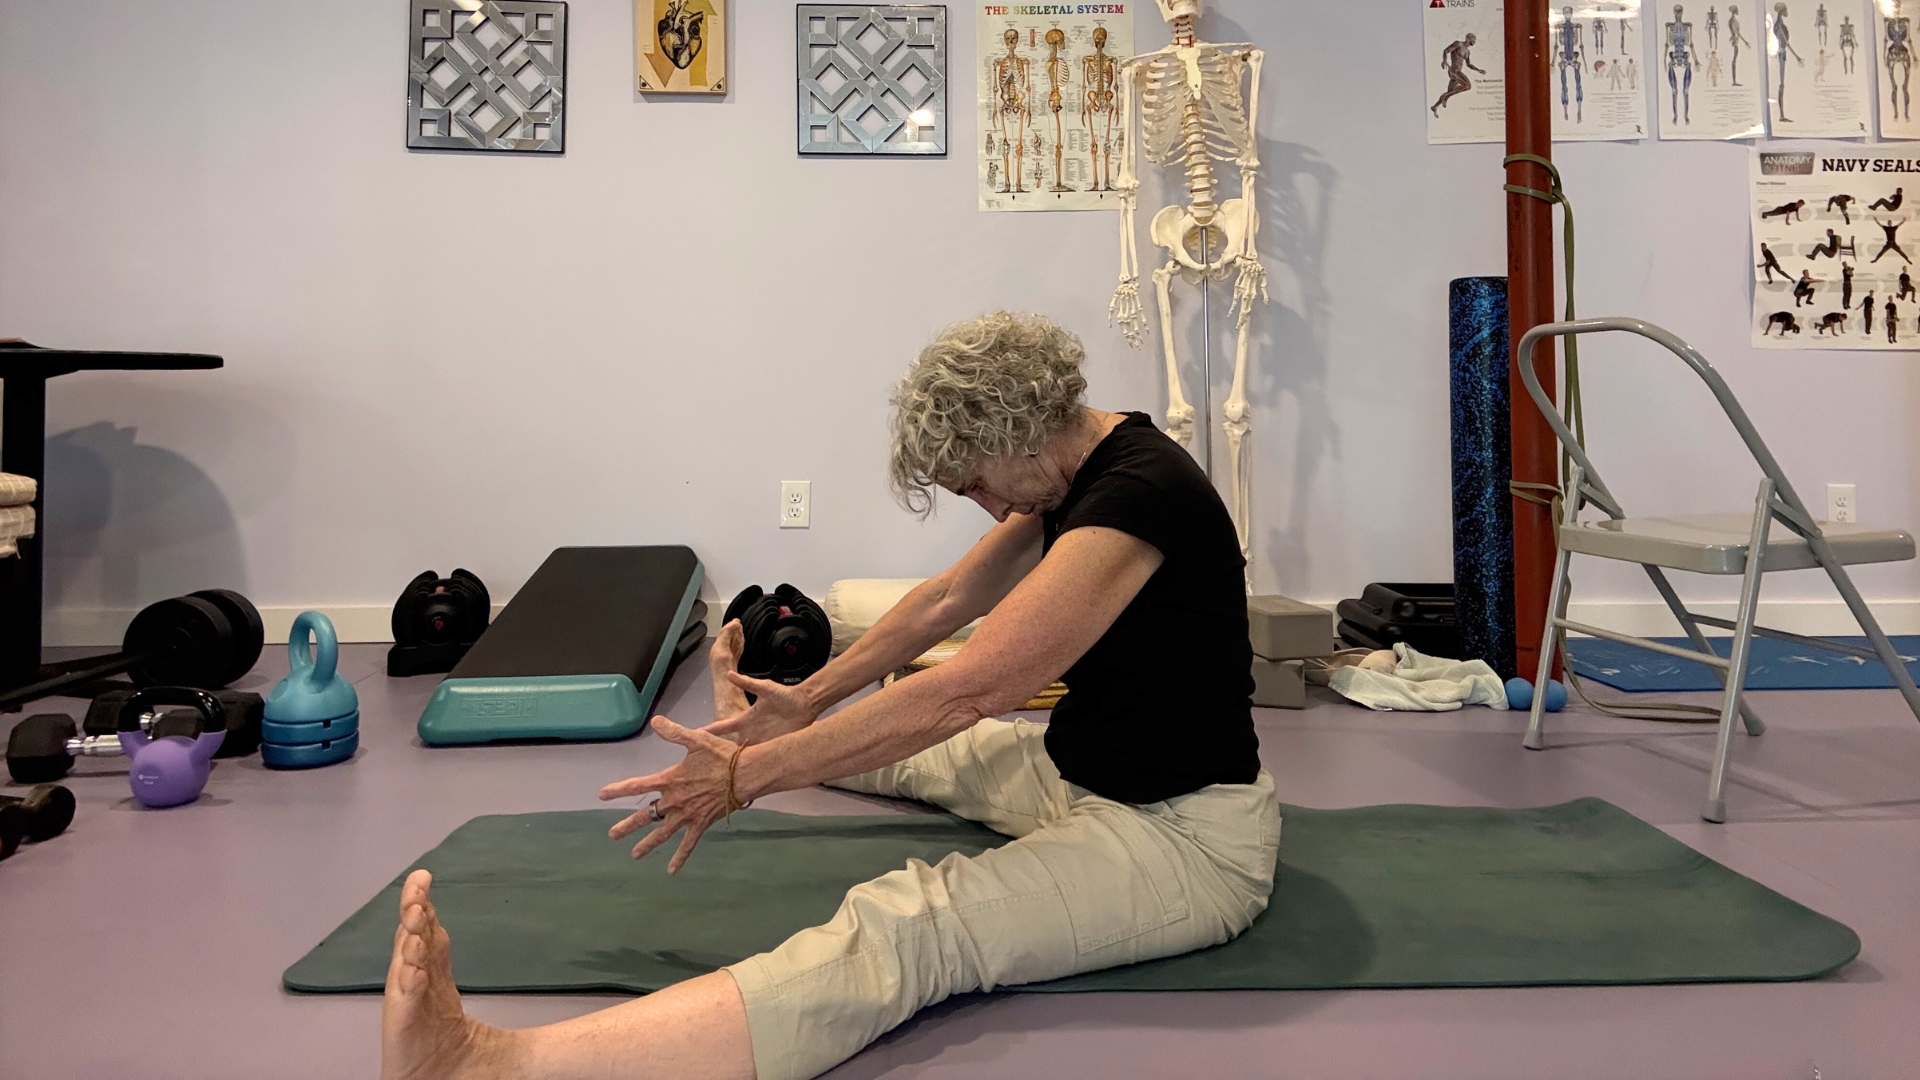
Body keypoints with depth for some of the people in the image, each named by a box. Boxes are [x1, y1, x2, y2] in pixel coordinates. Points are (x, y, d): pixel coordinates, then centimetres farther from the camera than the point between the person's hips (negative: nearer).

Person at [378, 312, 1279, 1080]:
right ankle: (759, 728, 62)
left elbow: (963, 691, -28)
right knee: (903, 748, 29)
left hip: (1190, 835, -10)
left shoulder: (1134, 494, -25)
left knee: (900, 930, -32)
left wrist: (749, 776, -21)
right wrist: (809, 700, 14)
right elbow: (948, 599, 14)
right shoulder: (1078, 465, 6)